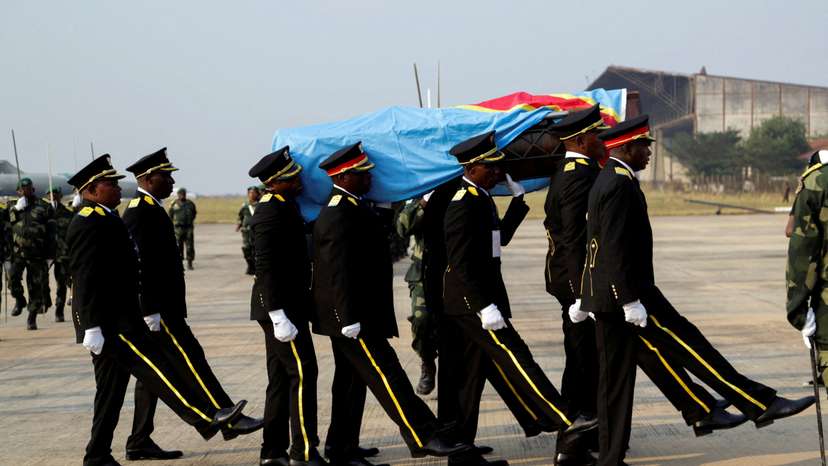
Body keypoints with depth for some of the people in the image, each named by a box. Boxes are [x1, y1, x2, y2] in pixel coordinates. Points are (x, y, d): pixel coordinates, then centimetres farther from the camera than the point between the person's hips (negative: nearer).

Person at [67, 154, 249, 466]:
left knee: (111, 387, 11)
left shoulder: (104, 220, 18)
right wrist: (92, 328, -23)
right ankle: (206, 418, -13)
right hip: (110, 322, -11)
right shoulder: (89, 224, -15)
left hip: (118, 317, 11)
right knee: (154, 368, -11)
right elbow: (85, 279, -20)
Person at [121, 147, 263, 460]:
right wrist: (150, 311, -23)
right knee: (190, 360, -8)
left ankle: (140, 443, 13)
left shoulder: (149, 209, 18)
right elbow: (139, 264, -21)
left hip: (160, 307, 11)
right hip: (157, 308, -11)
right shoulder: (141, 212, -15)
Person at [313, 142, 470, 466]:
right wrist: (350, 319, -25)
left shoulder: (350, 207, 13)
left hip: (355, 315, 11)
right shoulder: (341, 214, -19)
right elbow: (340, 271, -23)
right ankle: (423, 437, -9)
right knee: (385, 374, -9)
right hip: (353, 316, -11)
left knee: (350, 382, 14)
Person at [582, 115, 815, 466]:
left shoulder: (607, 181, 17)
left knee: (615, 377, 10)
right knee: (688, 344, -6)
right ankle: (761, 404, -1)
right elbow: (616, 249, -23)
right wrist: (631, 301, -23)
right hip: (625, 292, -10)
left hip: (606, 295, 10)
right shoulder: (620, 184, -16)